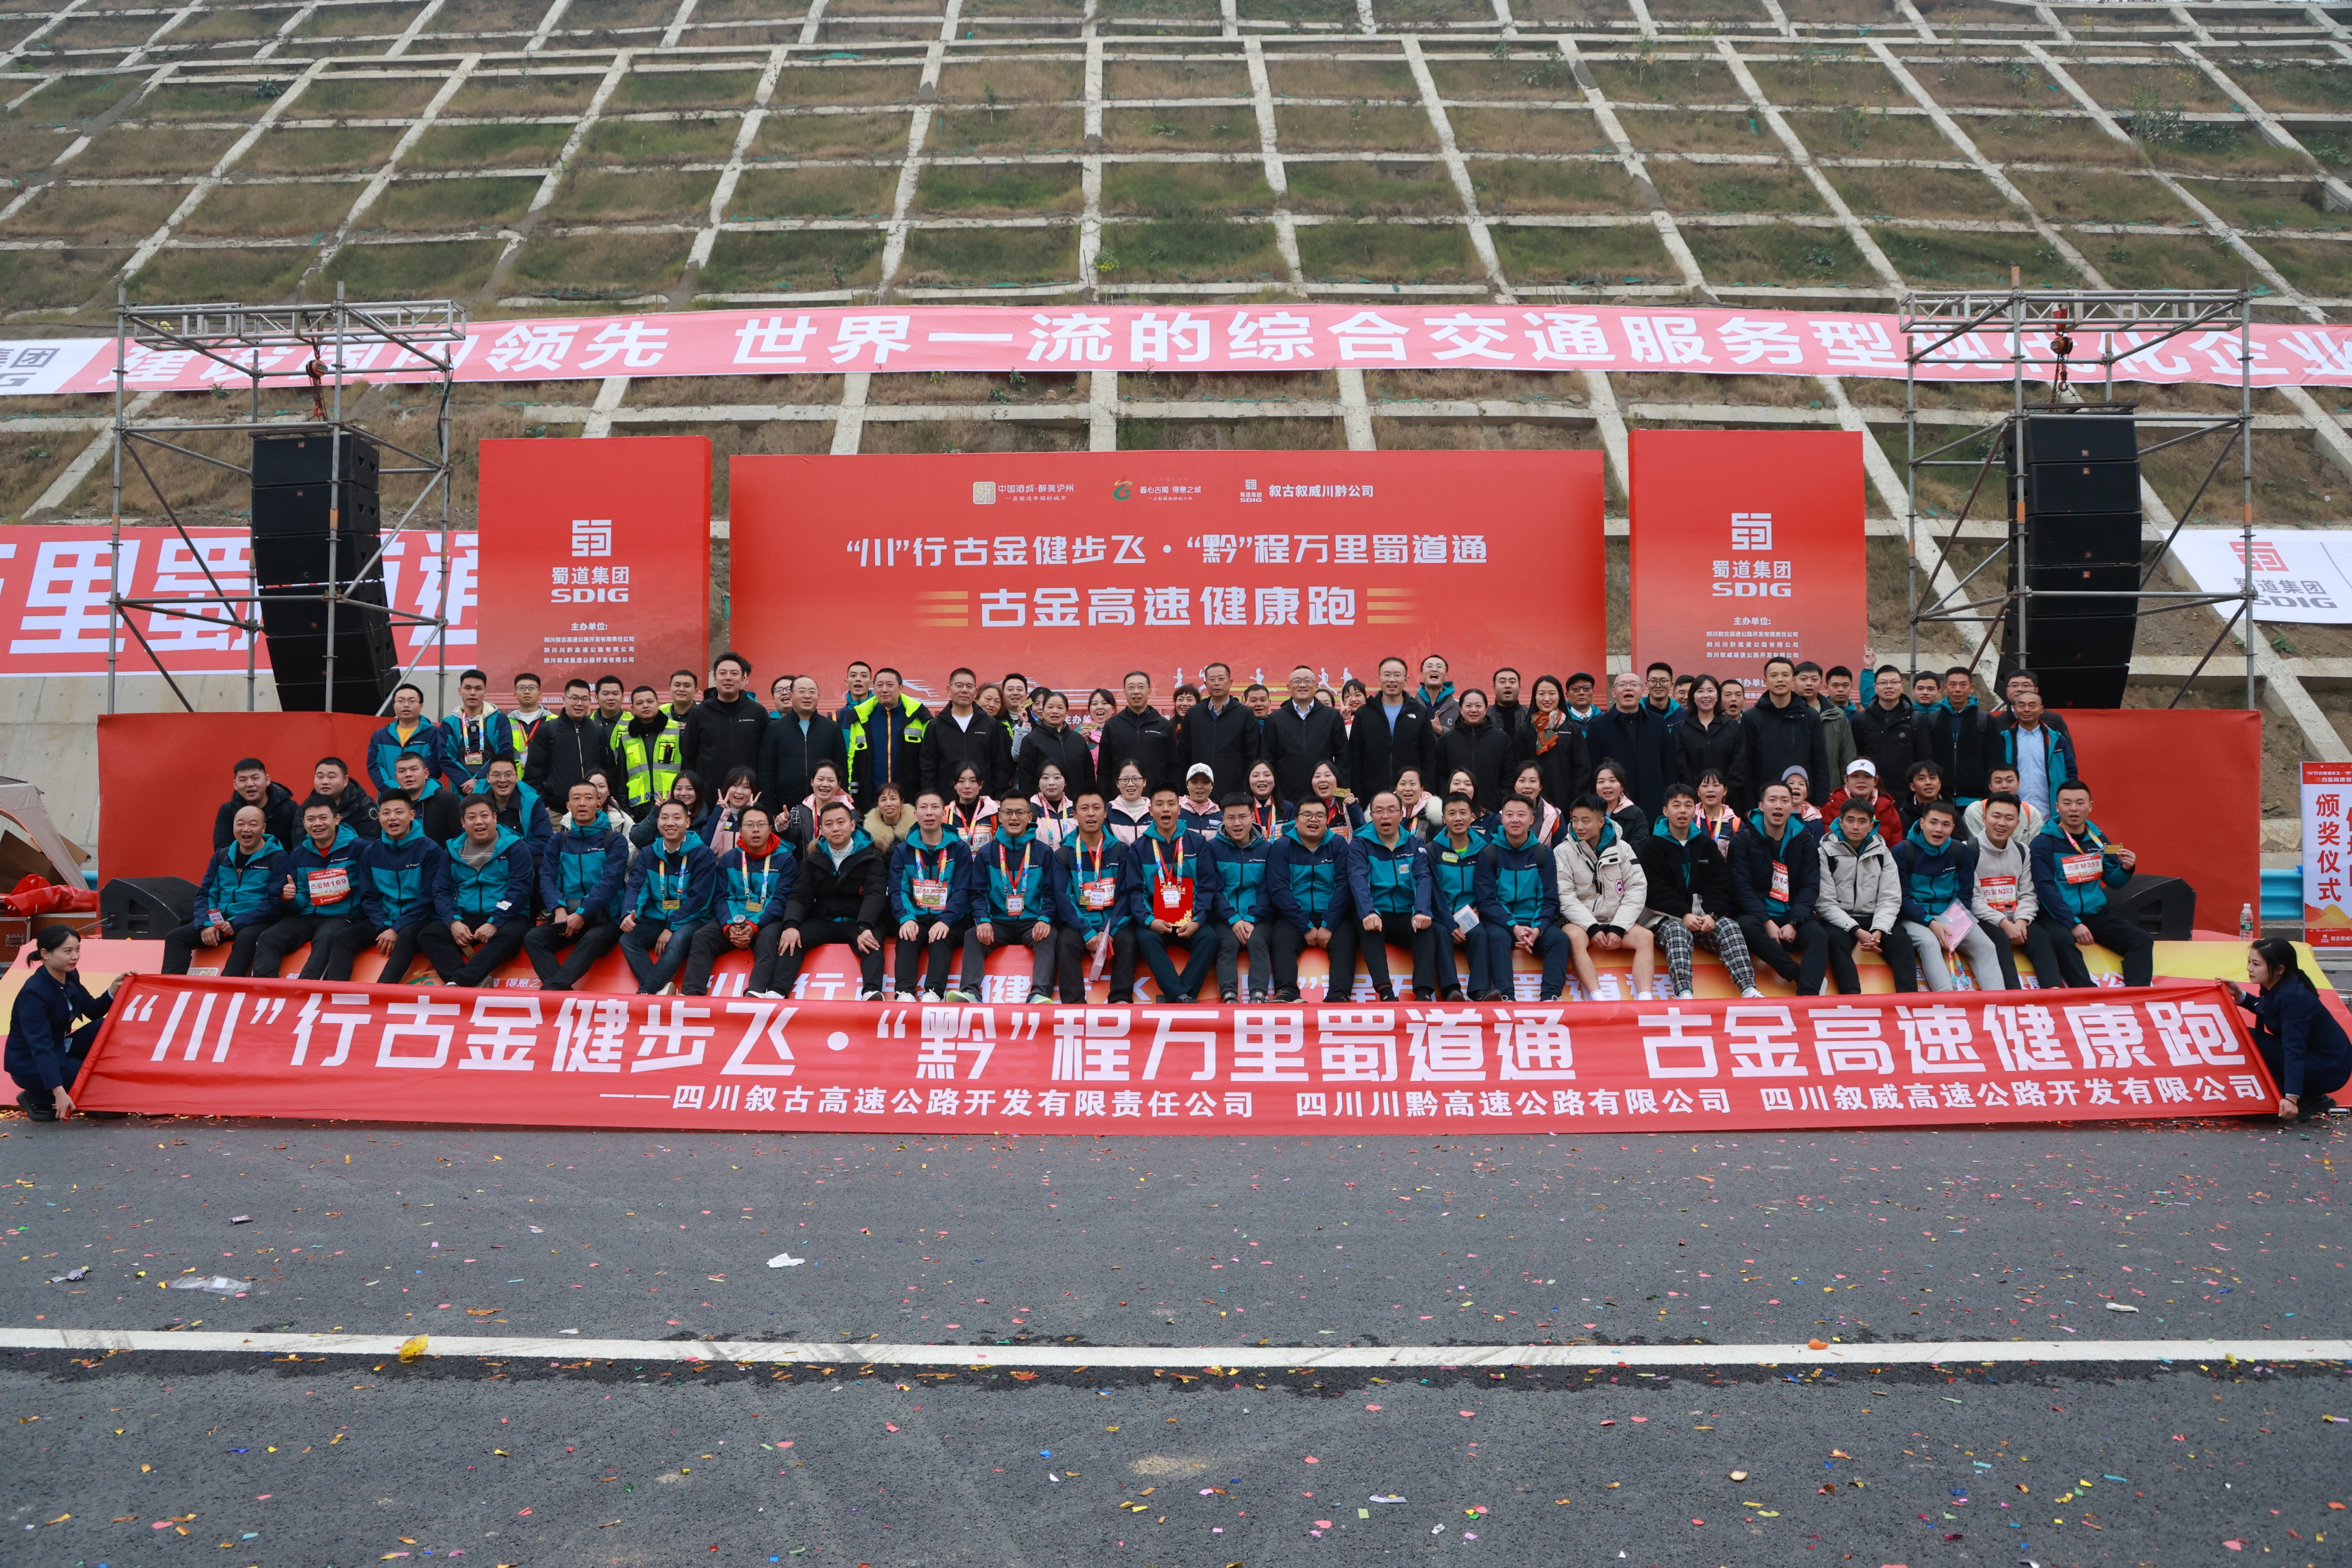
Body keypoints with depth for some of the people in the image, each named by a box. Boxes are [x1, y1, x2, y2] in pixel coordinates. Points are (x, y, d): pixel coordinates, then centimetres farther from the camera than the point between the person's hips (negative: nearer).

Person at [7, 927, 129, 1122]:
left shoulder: (70, 976, -2)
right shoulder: (34, 993, -26)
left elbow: (94, 1011, 9)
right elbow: (40, 1047, -32)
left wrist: (115, 988, -10)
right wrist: (59, 1092, -39)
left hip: (59, 1050, 8)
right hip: (32, 1064, -8)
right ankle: (39, 1099, -1)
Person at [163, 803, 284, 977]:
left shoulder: (277, 858, -4)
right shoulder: (222, 856, 14)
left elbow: (275, 902, -12)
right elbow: (205, 894, 13)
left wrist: (237, 924, -18)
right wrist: (206, 924, -7)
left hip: (255, 923, -6)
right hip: (221, 920, 6)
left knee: (246, 939, -39)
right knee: (175, 936, -12)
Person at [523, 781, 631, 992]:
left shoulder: (615, 840, 4)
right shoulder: (558, 840, 15)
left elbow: (610, 881, -8)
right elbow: (547, 878, 4)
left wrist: (582, 914, -19)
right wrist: (559, 909, -16)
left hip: (603, 918, -4)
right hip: (565, 915, 4)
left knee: (593, 939, -37)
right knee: (533, 938, -25)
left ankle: (551, 989, -50)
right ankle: (564, 993, -40)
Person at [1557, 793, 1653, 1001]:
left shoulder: (1622, 848, 5)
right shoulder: (1563, 852, -1)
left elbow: (1637, 889, -2)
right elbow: (1566, 897, -9)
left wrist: (1618, 928, -13)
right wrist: (1592, 928, -19)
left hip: (1616, 922, 2)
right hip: (1581, 921, -2)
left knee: (1646, 937, -24)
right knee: (1575, 937, -34)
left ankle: (1644, 1000, -35)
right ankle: (1597, 1000, -44)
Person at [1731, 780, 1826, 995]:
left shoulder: (1804, 840, 9)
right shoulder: (1744, 841, 2)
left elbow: (1810, 887, 2)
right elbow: (1742, 889, -6)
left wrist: (1794, 923, -14)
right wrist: (1767, 922, -20)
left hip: (1793, 915, 2)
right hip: (1758, 915, -2)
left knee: (1818, 935, -29)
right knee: (1746, 926, -36)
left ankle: (1808, 994, -45)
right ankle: (1800, 976, -31)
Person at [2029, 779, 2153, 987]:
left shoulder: (2098, 838, 12)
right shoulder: (2044, 842, -5)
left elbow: (2113, 881, 17)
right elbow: (2045, 888, -12)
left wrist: (2126, 869, -7)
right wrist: (2073, 923, -22)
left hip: (2096, 914, 6)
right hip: (2058, 915, -5)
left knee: (2142, 940, -14)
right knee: (2061, 939, -36)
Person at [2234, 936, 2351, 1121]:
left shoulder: (2293, 997, -26)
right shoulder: (2274, 986, -1)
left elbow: (2294, 1049, -33)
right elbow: (2263, 1008, 24)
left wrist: (2291, 1098, -38)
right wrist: (2239, 995, 5)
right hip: (2312, 1058, 10)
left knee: (2251, 1040, -19)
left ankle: (2300, 1105, -11)